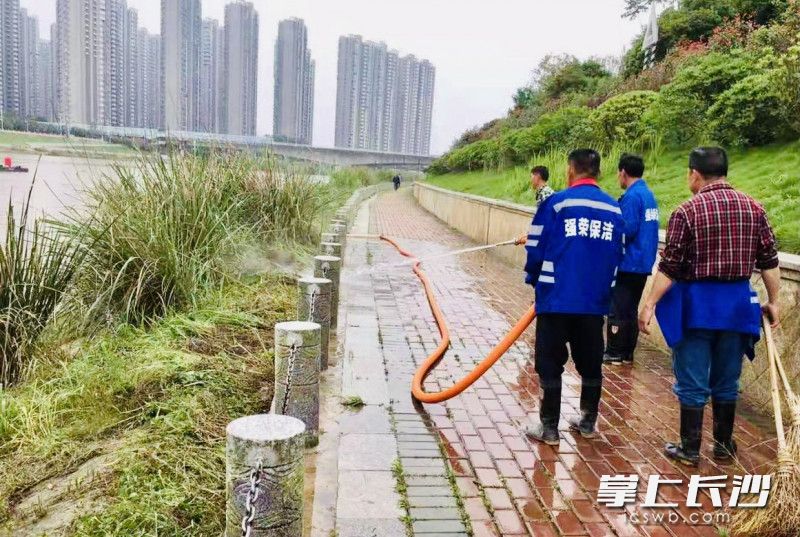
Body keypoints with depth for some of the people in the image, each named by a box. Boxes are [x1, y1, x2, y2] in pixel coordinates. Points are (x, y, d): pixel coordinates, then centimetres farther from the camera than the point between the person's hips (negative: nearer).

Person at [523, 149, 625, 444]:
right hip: (595, 300, 5)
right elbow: (617, 256, 11)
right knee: (591, 364, 16)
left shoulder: (556, 202, -8)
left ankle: (549, 427, 10)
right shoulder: (615, 209, 6)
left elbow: (535, 249, -6)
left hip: (556, 298, -4)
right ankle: (588, 422, 28)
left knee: (550, 364, 5)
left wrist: (534, 280, 11)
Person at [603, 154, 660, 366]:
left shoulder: (632, 196, -16)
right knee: (631, 309, 14)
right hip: (643, 263, 9)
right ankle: (627, 352, 20)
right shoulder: (649, 194, 12)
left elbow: (628, 230, -21)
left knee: (618, 310, 1)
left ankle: (614, 353, 7)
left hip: (628, 263, -9)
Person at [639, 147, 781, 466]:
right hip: (737, 303, 5)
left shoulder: (687, 211, -11)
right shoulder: (753, 208, 3)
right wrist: (773, 301, 15)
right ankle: (724, 444, 28)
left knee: (692, 383, 5)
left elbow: (669, 267, -14)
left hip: (697, 303, -5)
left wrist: (650, 304, -8)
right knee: (726, 381, 17)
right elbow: (769, 261, 6)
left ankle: (690, 449, 14)